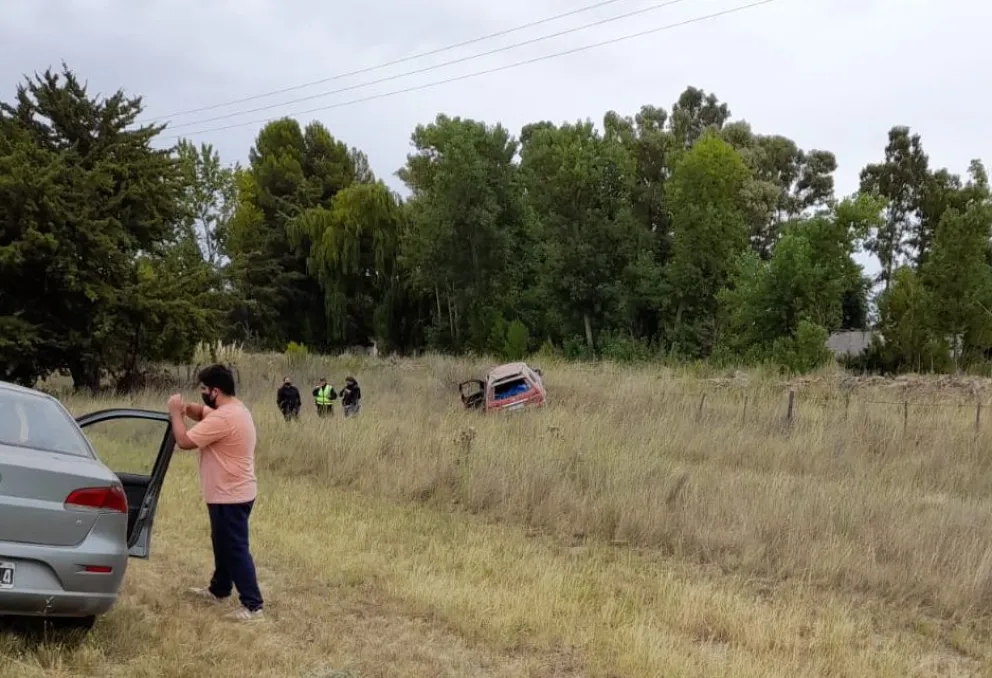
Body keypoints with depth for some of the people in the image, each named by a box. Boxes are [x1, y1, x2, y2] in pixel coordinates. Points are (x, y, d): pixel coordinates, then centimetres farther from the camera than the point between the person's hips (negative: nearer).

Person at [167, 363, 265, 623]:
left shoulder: (223, 419, -26)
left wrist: (175, 413, -9)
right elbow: (202, 413, 23)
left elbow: (184, 441, -23)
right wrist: (186, 407, 0)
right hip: (231, 493, 11)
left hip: (230, 496, -11)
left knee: (236, 550, -5)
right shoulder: (233, 409, 8)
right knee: (223, 545, 24)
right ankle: (219, 589, 39)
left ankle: (252, 605, -2)